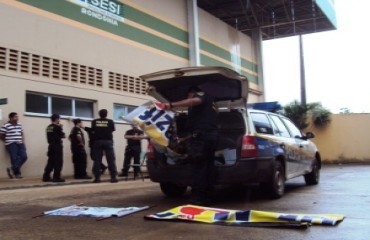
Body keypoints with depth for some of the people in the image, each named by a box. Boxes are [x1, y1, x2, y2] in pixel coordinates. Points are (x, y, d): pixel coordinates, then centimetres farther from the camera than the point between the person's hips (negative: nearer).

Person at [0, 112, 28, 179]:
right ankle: (17, 173, 3)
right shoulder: (6, 126, -6)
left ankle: (12, 169, 6)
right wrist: (8, 141, -1)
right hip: (11, 145, -6)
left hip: (19, 144, 6)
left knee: (24, 157, -5)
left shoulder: (19, 125, 14)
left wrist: (22, 141, 10)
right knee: (14, 158, -8)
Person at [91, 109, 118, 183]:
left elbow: (93, 131, 7)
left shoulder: (94, 121, 2)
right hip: (108, 141, -1)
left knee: (97, 160, 3)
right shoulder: (110, 121, -1)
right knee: (111, 160, 1)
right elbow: (112, 130, 4)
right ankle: (113, 177, -3)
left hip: (97, 141, 1)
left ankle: (97, 177, 1)